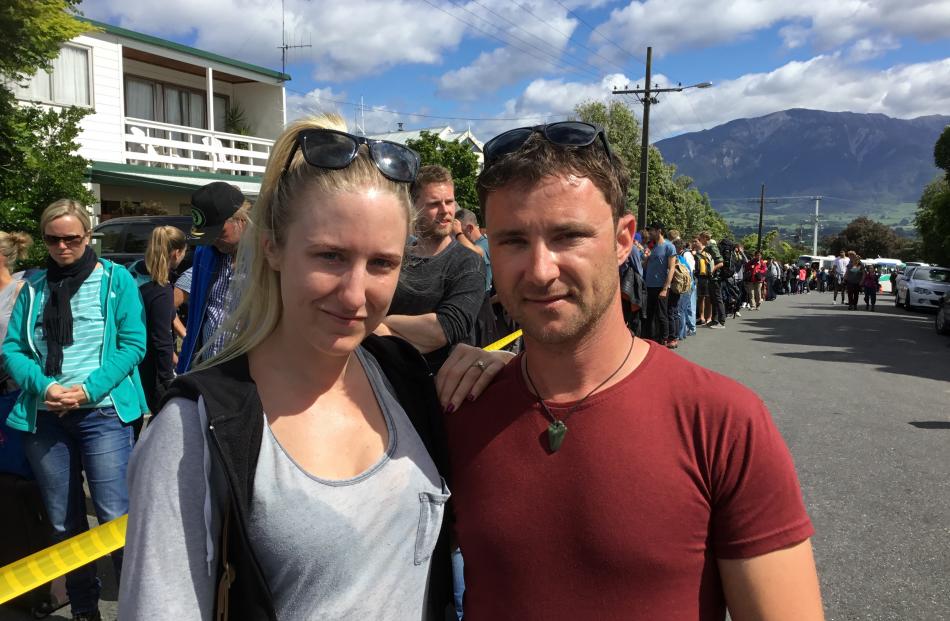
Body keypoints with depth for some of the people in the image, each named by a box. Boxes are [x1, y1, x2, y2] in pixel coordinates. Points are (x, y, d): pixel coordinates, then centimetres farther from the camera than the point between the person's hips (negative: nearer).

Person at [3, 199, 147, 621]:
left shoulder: (116, 279, 1)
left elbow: (133, 344, -5)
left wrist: (88, 390, -15)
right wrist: (43, 386, -13)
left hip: (102, 414, -4)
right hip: (43, 417, 4)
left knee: (116, 517, -5)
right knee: (63, 523, 11)